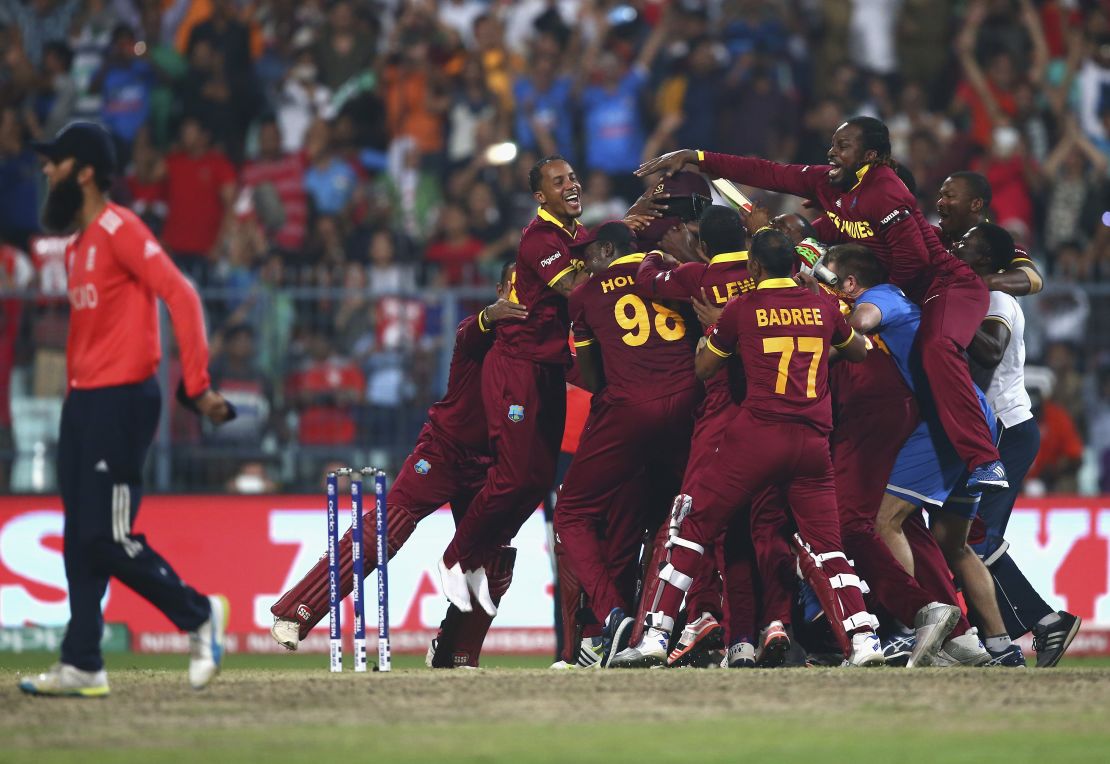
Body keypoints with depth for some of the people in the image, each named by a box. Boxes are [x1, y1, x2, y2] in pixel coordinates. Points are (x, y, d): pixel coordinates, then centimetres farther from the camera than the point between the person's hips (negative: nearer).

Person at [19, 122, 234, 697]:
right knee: (80, 539, 7)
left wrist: (197, 385, -23)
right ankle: (81, 666, 10)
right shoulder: (75, 245, 17)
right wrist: (72, 397, 15)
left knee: (107, 537, -10)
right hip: (83, 402, 9)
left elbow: (180, 295, -19)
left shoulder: (119, 229, -12)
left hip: (122, 400, -9)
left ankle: (199, 615, 8)